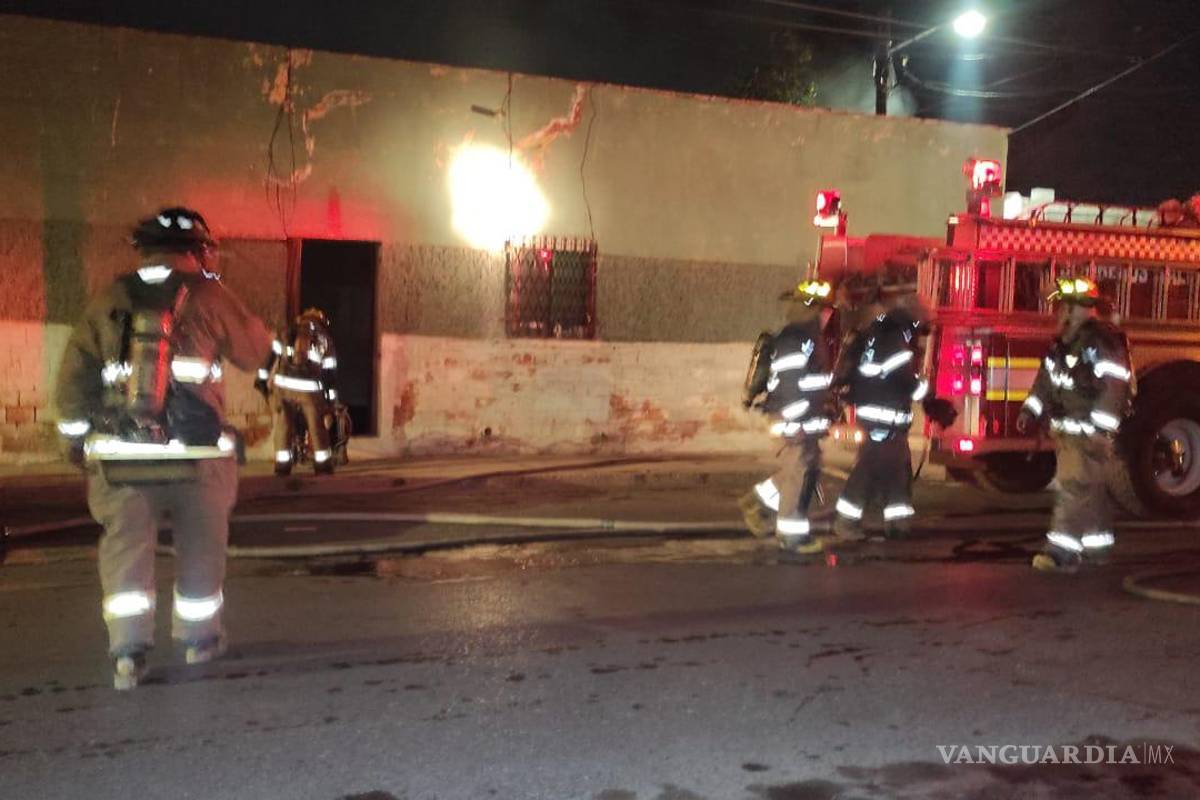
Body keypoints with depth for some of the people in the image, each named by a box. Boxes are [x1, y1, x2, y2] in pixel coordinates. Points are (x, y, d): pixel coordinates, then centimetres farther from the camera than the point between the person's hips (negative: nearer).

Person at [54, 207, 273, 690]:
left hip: (120, 454, 2)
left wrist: (74, 440, 16)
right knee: (200, 545, 14)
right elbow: (255, 351, 7)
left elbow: (74, 377, 6)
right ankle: (199, 637, 27)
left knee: (125, 545, 6)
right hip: (198, 452, -1)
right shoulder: (208, 297, -4)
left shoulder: (108, 301, 5)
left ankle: (127, 650, -4)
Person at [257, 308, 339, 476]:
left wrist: (262, 378, 13)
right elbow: (329, 373, 14)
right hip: (310, 389, -1)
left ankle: (282, 468, 8)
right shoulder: (325, 339, 16)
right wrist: (330, 401, 17)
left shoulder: (289, 331, 17)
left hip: (283, 385, 1)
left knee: (283, 428, 9)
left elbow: (273, 354, 10)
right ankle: (324, 468, 15)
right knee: (318, 429, 11)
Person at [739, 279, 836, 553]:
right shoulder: (792, 341, -17)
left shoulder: (811, 338, 15)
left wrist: (820, 419, 23)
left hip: (809, 420, 10)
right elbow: (788, 385, -22)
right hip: (797, 421, -10)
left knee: (808, 470, 16)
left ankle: (758, 503, 27)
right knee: (797, 472, -4)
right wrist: (797, 424, -24)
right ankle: (793, 534, 3)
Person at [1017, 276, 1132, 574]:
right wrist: (1031, 410, 16)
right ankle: (1098, 544, 30)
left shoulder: (1103, 340, -17)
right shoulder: (1062, 342, 11)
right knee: (1089, 487, 18)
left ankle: (1063, 553, -15)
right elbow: (1046, 378, 22)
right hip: (1064, 427, 9)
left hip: (1090, 428, -9)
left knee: (1075, 486, -13)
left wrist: (1098, 431, -25)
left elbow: (1114, 387, -22)